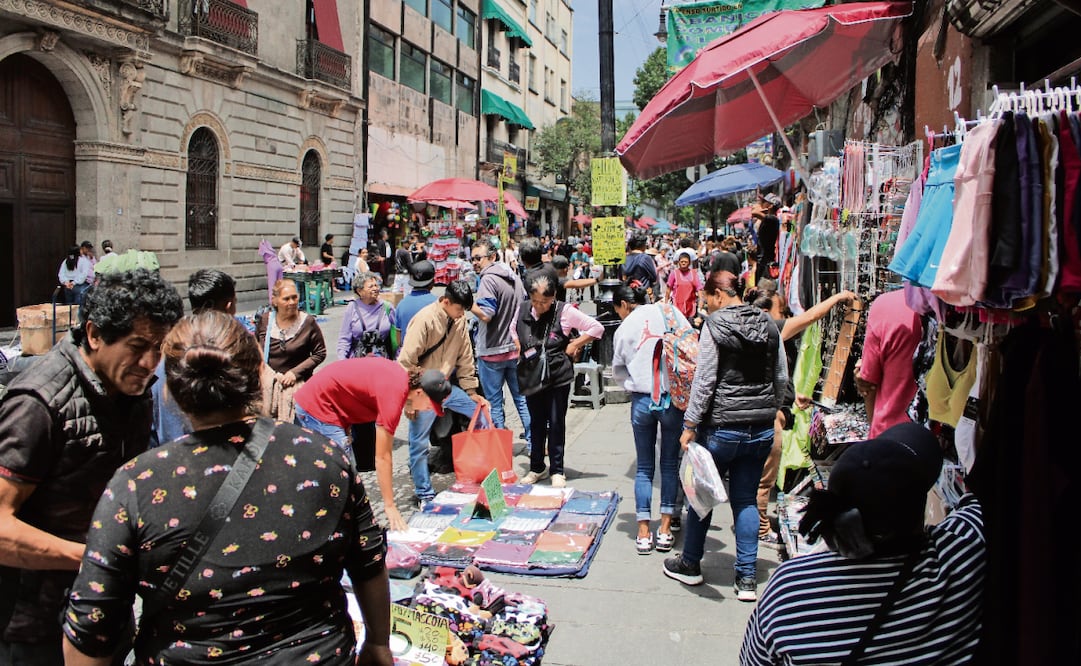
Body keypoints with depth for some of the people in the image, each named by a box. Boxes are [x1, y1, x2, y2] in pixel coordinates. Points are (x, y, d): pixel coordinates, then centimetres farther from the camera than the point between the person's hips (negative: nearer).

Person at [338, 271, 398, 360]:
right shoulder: (352, 308, 6)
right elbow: (344, 339, 8)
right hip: (357, 359, 0)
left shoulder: (387, 308, 7)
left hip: (382, 359, 0)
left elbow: (395, 336, 12)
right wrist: (342, 362, -3)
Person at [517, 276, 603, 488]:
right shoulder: (522, 310, 1)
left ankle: (557, 470, 14)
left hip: (558, 376, -3)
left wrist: (573, 346, -5)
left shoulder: (564, 312, -10)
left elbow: (597, 328, -5)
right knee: (536, 423, 12)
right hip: (531, 376, 3)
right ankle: (537, 468, 26)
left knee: (556, 423, 2)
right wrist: (520, 348, 7)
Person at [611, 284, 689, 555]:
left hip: (642, 400, 0)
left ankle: (644, 533, 11)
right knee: (670, 464, 13)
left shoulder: (624, 329, 0)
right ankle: (665, 530, 15)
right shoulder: (670, 312, -1)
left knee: (644, 467, 11)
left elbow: (618, 371, 10)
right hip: (675, 398, 0)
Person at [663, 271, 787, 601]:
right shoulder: (768, 324, 6)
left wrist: (690, 424, -10)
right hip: (761, 428, 5)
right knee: (746, 499, 12)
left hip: (722, 427, -5)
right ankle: (747, 578, 13)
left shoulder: (715, 324, -11)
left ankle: (690, 565, 26)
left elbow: (704, 380, -14)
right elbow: (781, 378, 10)